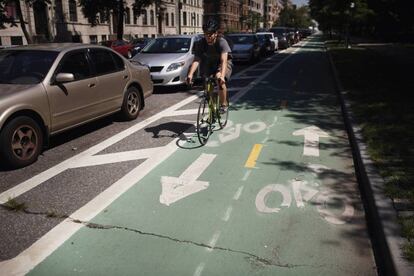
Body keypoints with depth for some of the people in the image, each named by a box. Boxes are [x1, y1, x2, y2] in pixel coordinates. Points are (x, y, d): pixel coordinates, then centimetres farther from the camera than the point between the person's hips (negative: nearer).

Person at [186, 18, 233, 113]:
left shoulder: (222, 42, -29)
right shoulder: (201, 43, -19)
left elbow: (224, 60, -41)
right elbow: (196, 60, -27)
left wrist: (222, 76, -58)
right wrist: (190, 74, -43)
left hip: (222, 63, -5)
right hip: (209, 63, 5)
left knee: (219, 78, -32)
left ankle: (224, 104, -19)